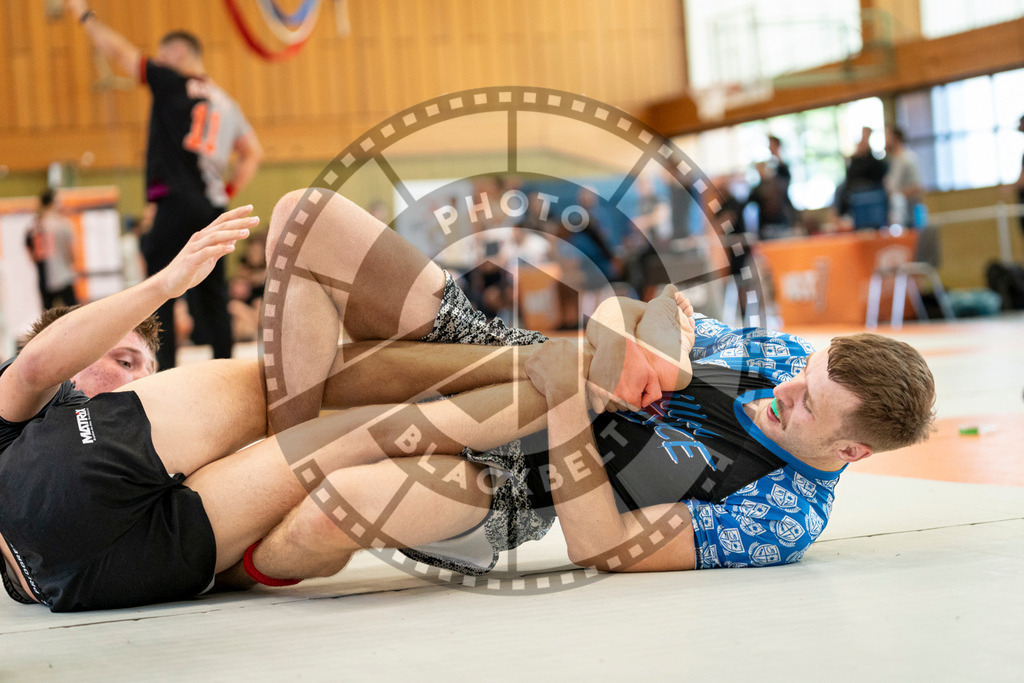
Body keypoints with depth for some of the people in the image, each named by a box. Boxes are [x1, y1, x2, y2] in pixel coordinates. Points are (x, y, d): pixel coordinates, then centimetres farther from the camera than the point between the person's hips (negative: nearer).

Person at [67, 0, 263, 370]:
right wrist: (230, 191, 16)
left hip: (177, 202, -7)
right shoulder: (225, 103, 20)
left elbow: (120, 53, 1)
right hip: (213, 208, 7)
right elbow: (253, 153, 19)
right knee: (211, 293, 11)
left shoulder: (173, 82, 1)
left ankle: (164, 370, -12)